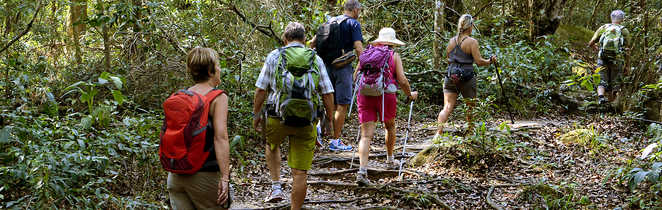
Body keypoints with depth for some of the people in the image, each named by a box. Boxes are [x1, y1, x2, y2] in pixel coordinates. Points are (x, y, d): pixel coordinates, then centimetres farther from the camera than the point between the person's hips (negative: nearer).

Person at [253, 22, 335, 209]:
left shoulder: (274, 56, 3)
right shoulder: (316, 59, 6)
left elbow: (261, 90, 0)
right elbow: (327, 93, 3)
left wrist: (256, 114, 12)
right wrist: (329, 118, 13)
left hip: (277, 117, 0)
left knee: (272, 144, 33)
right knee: (299, 173, 5)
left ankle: (276, 186, 22)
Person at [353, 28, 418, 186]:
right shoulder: (394, 55, 5)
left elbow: (355, 75, 14)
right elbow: (402, 80, -1)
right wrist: (410, 94, 17)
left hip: (364, 95, 2)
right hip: (386, 95, -2)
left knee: (366, 135, -2)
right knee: (390, 127, 26)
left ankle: (362, 171, -16)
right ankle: (390, 159, 43)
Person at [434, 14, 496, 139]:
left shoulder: (451, 41, 8)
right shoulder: (472, 42, -8)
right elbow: (479, 62, -10)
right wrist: (491, 61, 6)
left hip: (451, 77, 4)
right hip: (467, 79, -4)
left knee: (447, 107, -2)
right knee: (470, 107, 16)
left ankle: (439, 132, -19)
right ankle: (471, 132, 29)